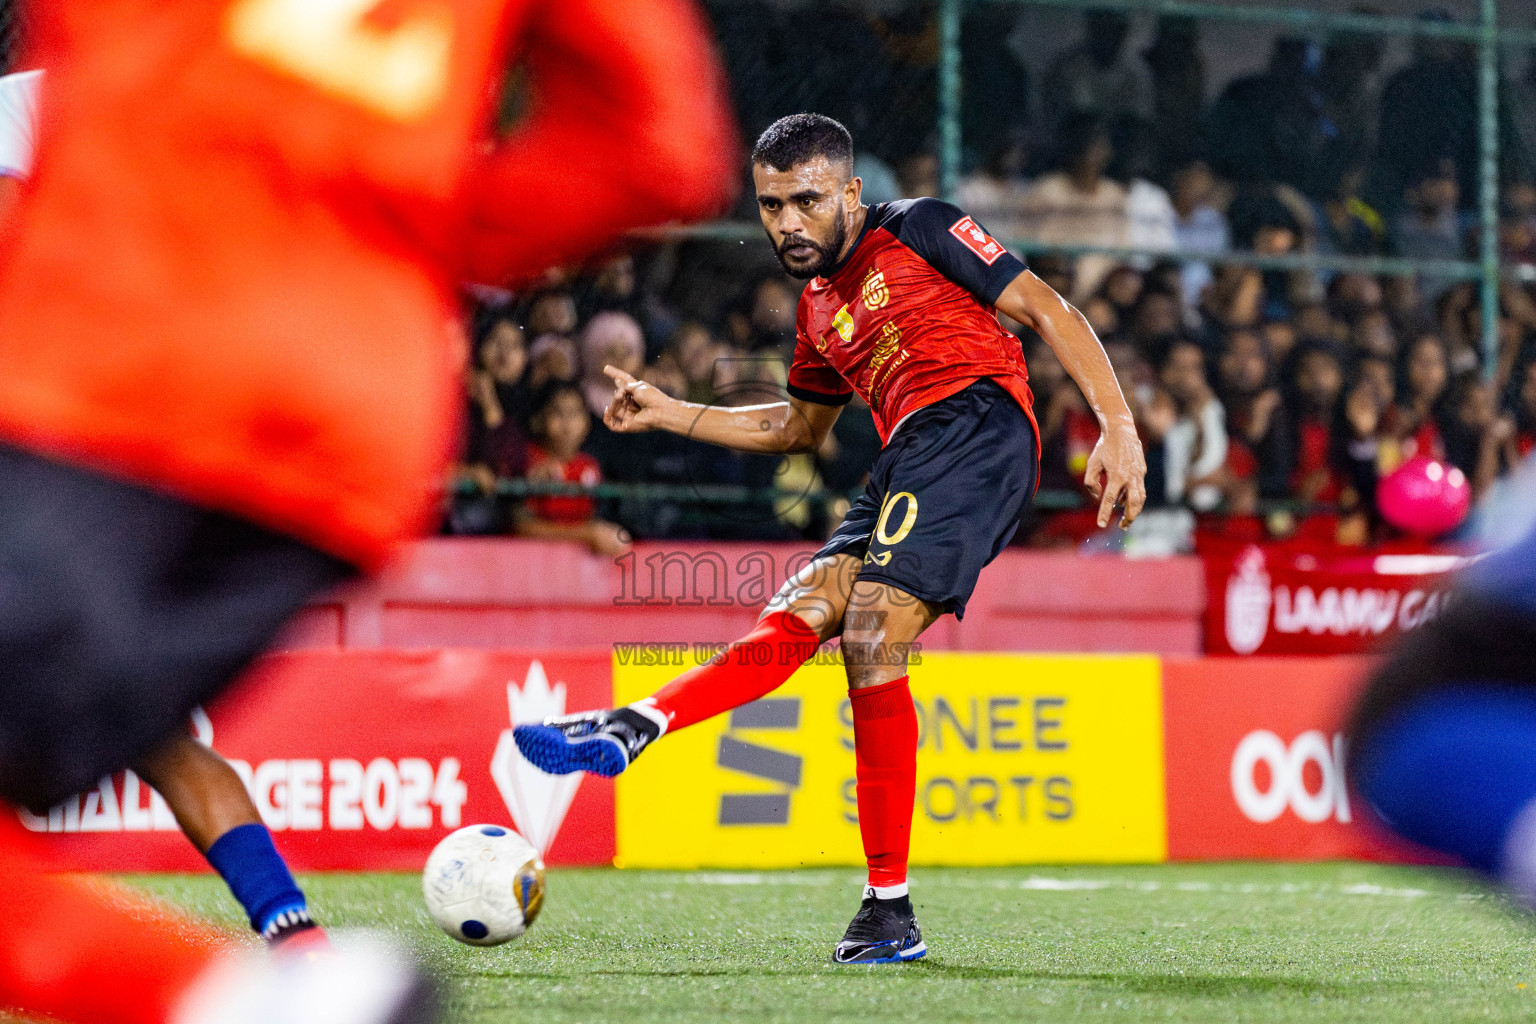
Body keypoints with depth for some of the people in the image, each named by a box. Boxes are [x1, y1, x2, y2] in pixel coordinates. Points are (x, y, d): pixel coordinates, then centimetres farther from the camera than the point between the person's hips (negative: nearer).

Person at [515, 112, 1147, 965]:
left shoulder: (917, 231, 5)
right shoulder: (819, 308, 26)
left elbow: (1047, 312, 1)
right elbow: (798, 427, 41)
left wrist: (1117, 426, -9)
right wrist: (671, 415, 31)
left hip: (975, 422, -8)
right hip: (910, 464, 8)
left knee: (871, 640, -21)